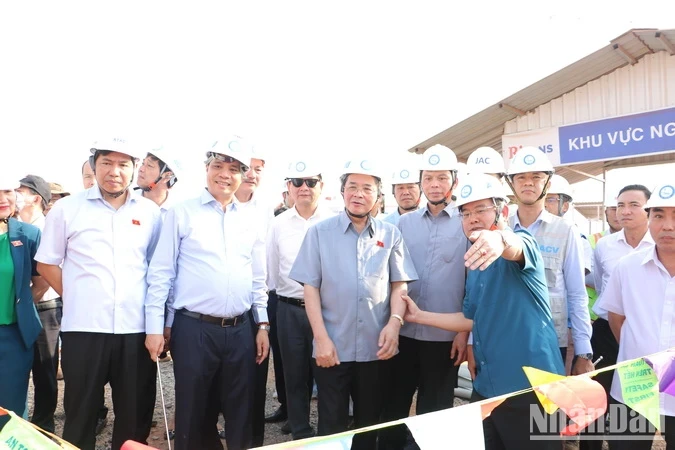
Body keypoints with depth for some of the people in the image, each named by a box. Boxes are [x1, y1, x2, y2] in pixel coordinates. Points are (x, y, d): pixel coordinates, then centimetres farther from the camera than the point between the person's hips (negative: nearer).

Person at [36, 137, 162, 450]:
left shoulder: (150, 212, 5)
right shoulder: (67, 208, 2)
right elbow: (46, 263, 8)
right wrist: (75, 297, 1)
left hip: (137, 330, 2)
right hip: (84, 329, -1)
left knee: (135, 417, 12)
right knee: (80, 416, 11)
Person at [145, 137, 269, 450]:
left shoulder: (250, 221, 9)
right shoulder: (181, 213, -2)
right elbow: (161, 273, -3)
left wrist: (262, 324, 9)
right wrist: (155, 327, -6)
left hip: (241, 330, 3)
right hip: (194, 328, -3)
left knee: (240, 415, 14)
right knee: (194, 414, 12)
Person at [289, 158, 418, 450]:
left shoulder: (390, 234, 5)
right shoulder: (320, 232, 0)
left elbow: (399, 284, 5)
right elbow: (310, 287, -2)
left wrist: (394, 322, -12)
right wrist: (321, 338, -9)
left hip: (376, 348, 2)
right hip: (333, 347, -1)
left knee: (369, 423, 17)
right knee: (331, 425, 10)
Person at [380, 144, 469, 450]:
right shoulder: (405, 223, 6)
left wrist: (466, 332, -8)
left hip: (445, 336, -2)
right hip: (404, 332, 3)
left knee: (434, 412, 13)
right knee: (393, 408, 13)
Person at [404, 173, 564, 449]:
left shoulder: (521, 242, -9)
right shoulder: (475, 264, 13)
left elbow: (515, 248, -35)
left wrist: (500, 240, -58)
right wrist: (419, 316, 15)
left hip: (530, 385, -7)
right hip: (487, 387, 7)